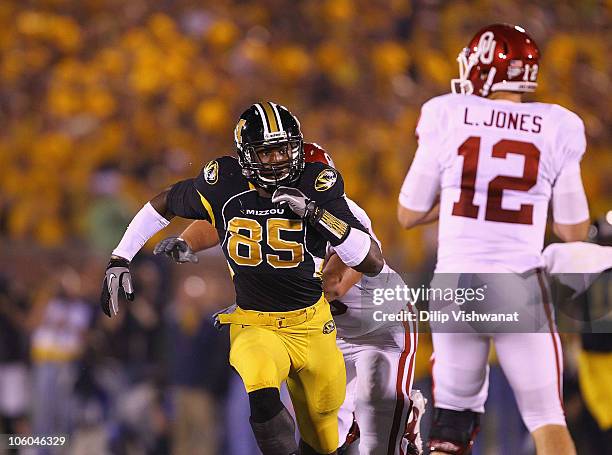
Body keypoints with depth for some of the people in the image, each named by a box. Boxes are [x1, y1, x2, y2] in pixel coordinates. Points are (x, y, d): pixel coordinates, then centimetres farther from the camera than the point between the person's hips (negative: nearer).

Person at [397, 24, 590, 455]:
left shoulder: (447, 118, 0)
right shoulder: (555, 130, 1)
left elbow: (409, 215, 7)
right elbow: (575, 231, 6)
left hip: (455, 285, 1)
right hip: (519, 288, -1)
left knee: (453, 417, 14)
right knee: (547, 419, 6)